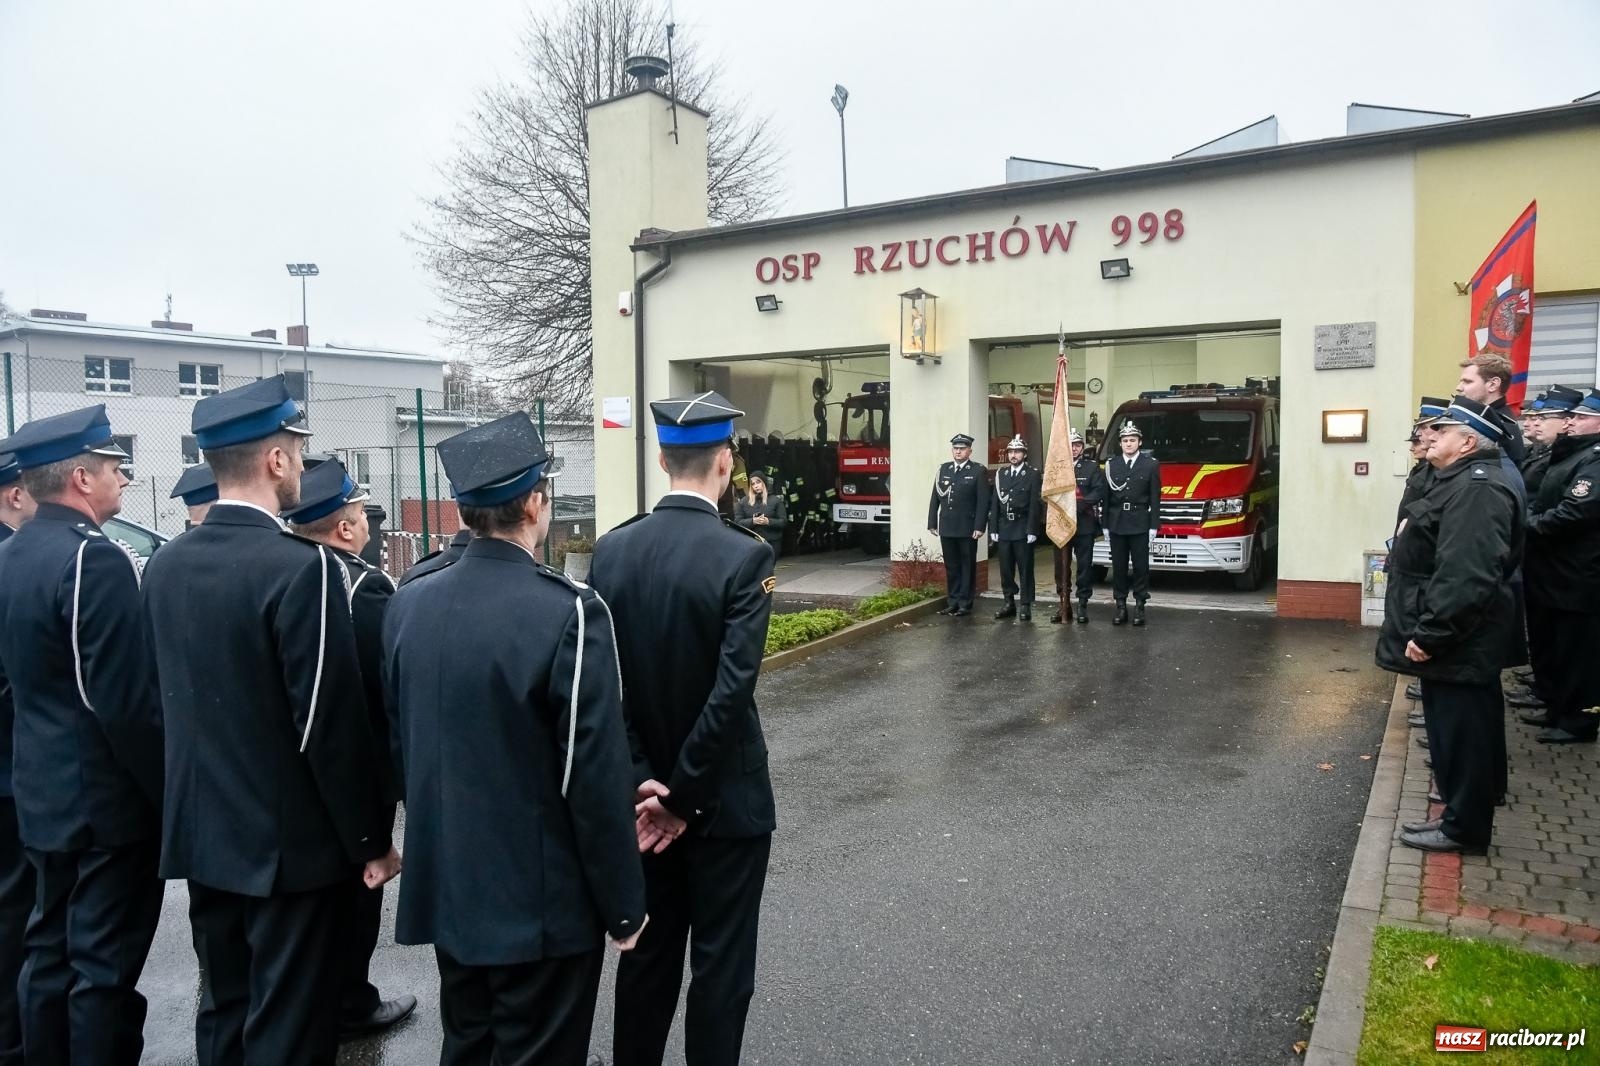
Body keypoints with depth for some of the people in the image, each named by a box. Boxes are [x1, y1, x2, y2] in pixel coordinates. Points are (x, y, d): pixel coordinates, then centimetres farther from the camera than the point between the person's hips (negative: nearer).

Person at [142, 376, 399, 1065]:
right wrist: (371, 839, -9)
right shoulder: (303, 566, -21)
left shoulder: (163, 566, 1)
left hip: (200, 834, 7)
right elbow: (334, 725, -20)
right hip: (289, 842, -7)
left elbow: (170, 702, 10)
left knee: (223, 1010, 21)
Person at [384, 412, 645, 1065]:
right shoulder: (569, 612, -22)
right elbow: (597, 778, -19)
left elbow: (400, 745, 7)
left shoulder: (407, 605, -3)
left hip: (445, 890, 6)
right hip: (543, 902, -6)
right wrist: (623, 906, -8)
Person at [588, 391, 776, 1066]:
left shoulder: (611, 550, -4)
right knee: (721, 965, 11)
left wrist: (641, 782, -6)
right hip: (724, 798, -5)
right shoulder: (745, 556, -19)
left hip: (643, 793, 5)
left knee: (647, 954, 20)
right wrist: (685, 796, -14)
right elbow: (731, 690, -23)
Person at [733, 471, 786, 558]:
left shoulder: (776, 500, 5)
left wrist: (768, 521, -16)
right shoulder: (743, 502, 8)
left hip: (772, 542, 0)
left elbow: (784, 522, 1)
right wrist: (753, 521, -15)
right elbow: (737, 522, 2)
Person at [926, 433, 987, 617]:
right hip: (946, 528, 4)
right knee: (951, 566, 10)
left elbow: (983, 501, -7)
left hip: (968, 529, -4)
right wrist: (932, 523, 7)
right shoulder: (943, 469, 11)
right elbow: (935, 498, 11)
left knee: (967, 566, 4)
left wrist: (979, 527, -13)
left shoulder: (979, 471, -2)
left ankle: (965, 604, 9)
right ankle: (952, 602, 17)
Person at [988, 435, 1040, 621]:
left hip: (1023, 530, -4)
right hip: (1003, 529, 4)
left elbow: (1034, 505, -6)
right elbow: (994, 503, 8)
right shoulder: (1000, 474, 11)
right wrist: (993, 529, 3)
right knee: (1006, 569, 7)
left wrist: (1032, 531, -11)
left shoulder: (1032, 475, -1)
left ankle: (1026, 606, 6)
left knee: (1025, 569, 0)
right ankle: (1009, 604, 17)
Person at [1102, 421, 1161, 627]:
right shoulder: (1111, 464, 6)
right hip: (1117, 523, 2)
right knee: (1119, 566, 6)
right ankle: (1121, 606, 12)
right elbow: (1106, 496, 5)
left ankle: (1139, 605, 9)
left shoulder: (1151, 465, 1)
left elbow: (1155, 498, -1)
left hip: (1140, 524, -2)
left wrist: (1153, 525, -6)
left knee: (1141, 565, 2)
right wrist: (1105, 525, 3)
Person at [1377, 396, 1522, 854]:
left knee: (1460, 730, -1)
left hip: (1459, 644, -11)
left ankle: (1464, 827, 9)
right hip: (1449, 639, 11)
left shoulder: (1477, 489, -21)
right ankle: (1459, 815, 28)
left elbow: (1465, 576, -29)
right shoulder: (1463, 482, 15)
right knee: (1452, 727, 17)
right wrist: (1428, 631, 23)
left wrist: (1428, 633, -25)